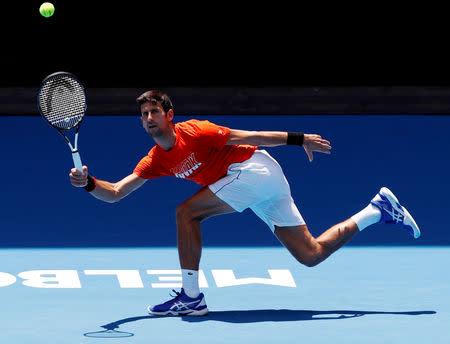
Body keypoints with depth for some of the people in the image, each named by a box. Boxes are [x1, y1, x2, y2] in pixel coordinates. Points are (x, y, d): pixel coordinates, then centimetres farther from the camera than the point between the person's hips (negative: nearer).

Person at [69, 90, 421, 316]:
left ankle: (191, 297, -12)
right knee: (311, 254, 7)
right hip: (266, 188, 8)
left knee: (187, 212, -15)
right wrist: (89, 182, -14)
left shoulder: (193, 132, -14)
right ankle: (379, 208, 17)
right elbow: (115, 192, 6)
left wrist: (298, 139, -7)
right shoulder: (157, 160, 9)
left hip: (256, 169, -8)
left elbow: (247, 136, -10)